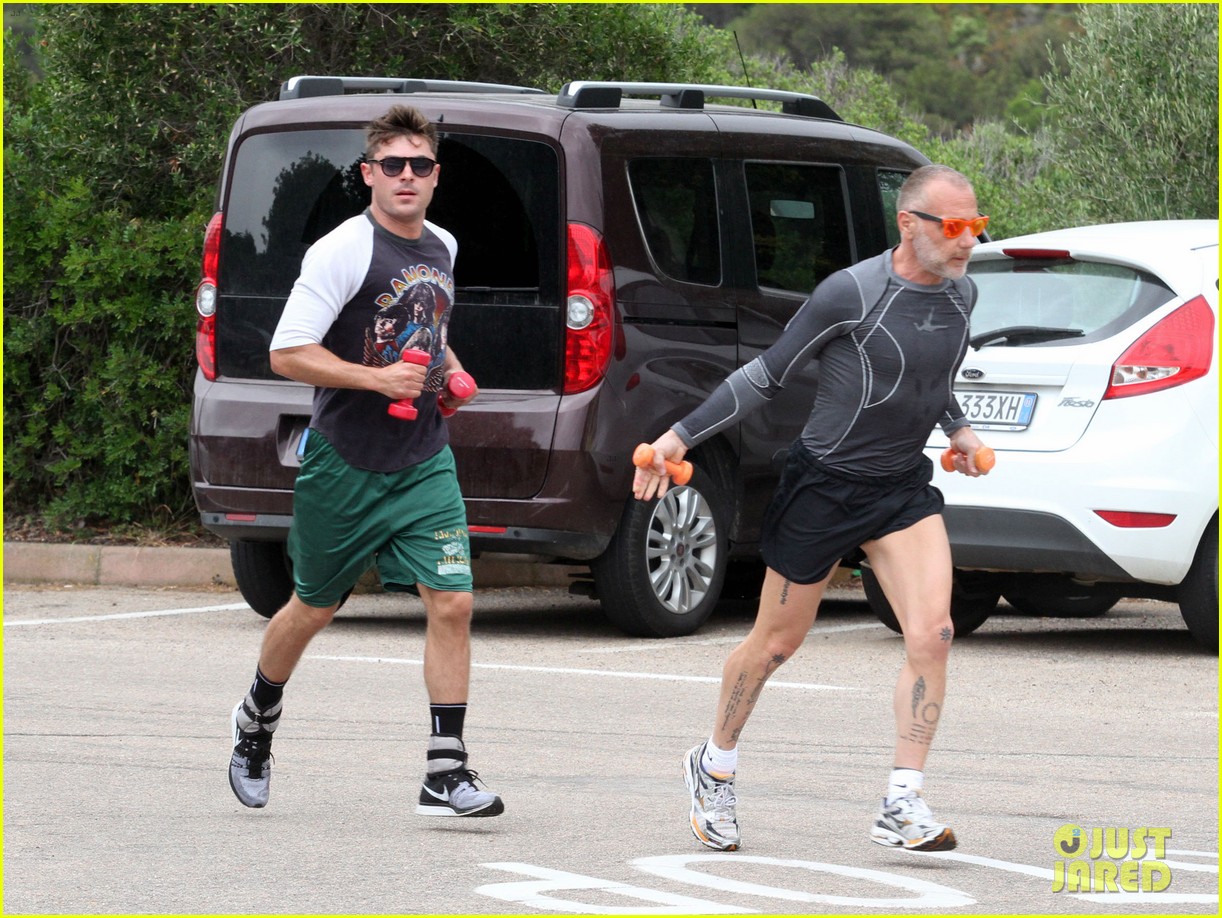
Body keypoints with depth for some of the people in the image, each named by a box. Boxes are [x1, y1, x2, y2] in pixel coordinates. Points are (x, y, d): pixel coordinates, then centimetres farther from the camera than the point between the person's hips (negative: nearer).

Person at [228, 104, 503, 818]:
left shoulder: (443, 248, 9)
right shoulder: (345, 250, -14)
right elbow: (287, 353, -18)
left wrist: (449, 371, 10)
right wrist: (379, 379, -23)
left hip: (424, 463, 5)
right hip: (344, 464, -4)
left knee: (451, 603, -11)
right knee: (314, 609, 13)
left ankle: (447, 774, -9)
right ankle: (258, 718, 41)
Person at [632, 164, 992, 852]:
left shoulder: (962, 295, 1)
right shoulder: (851, 293, -18)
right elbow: (767, 375, -9)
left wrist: (958, 429, 13)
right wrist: (682, 435, -11)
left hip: (904, 488, 4)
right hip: (823, 485, -4)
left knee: (932, 632, -16)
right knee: (777, 642, 10)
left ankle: (903, 807, -13)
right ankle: (716, 766, 36)